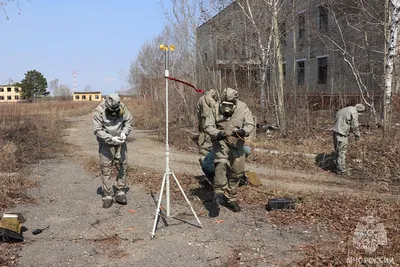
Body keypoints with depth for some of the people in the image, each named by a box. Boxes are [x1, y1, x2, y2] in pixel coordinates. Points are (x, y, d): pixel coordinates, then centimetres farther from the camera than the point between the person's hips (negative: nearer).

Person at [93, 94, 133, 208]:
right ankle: (107, 196, 7)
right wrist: (111, 138, -29)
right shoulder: (99, 112, -18)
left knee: (122, 167, 6)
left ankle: (121, 193, 19)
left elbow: (129, 121, 1)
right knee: (106, 169, -2)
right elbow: (98, 131, -18)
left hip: (120, 143, 3)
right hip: (106, 144, -3)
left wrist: (124, 132, -17)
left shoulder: (122, 108, -9)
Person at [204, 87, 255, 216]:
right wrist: (217, 134, -28)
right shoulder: (216, 109, -11)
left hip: (237, 143, 2)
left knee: (236, 172, 8)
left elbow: (250, 124, -12)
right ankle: (219, 194, -22)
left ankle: (230, 199, 25)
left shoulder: (243, 108, -10)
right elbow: (208, 126, -9)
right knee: (221, 165, -26)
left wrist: (243, 131, -34)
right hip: (220, 142, -2)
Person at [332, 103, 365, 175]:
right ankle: (341, 170, 6)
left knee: (337, 151, 18)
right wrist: (357, 135, 7)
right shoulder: (354, 112, -10)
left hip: (335, 131, 9)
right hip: (342, 134, -9)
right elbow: (355, 126, -8)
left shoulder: (343, 110, 18)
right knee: (342, 152, 0)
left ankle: (337, 167, 28)